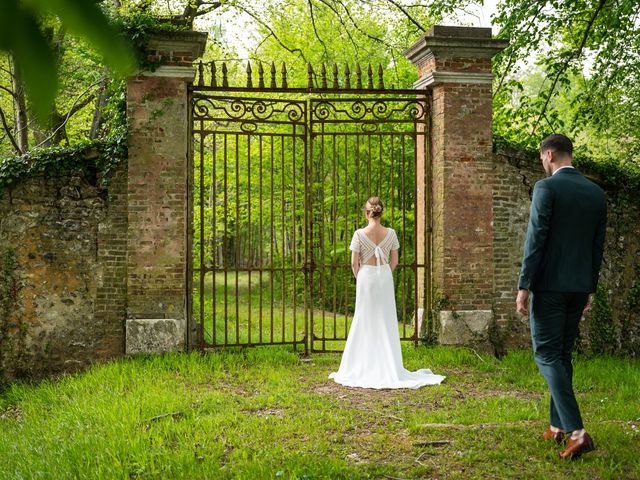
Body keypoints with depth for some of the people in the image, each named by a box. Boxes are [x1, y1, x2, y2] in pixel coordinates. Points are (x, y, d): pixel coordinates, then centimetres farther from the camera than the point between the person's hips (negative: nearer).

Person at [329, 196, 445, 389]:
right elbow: (394, 261, 3)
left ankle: (364, 367, 10)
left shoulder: (360, 234, -11)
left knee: (364, 321, 7)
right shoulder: (391, 233, -3)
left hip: (366, 277, -2)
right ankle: (389, 367, 12)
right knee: (386, 322, 9)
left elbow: (354, 263, -7)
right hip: (385, 278, 2)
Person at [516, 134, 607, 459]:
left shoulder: (547, 187, -11)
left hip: (549, 285, -7)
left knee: (547, 355, -3)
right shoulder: (596, 193, 9)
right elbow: (598, 246, 12)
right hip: (579, 286, 7)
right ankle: (557, 426, 22)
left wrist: (523, 286, -12)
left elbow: (535, 239, -16)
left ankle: (576, 431, -14)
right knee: (563, 355, 16)